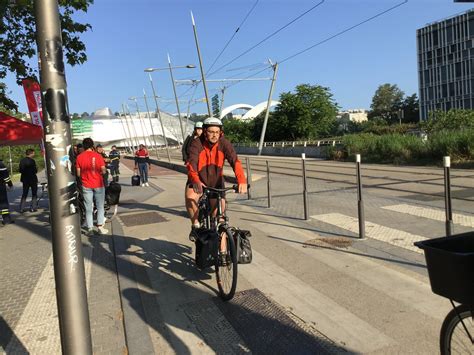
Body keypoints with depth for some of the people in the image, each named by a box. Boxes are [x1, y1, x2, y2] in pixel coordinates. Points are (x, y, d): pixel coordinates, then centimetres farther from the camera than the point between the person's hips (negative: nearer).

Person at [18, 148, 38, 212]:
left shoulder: (22, 161, 1)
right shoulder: (32, 161, -16)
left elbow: (20, 170, 3)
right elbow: (35, 171, -17)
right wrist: (36, 169, 4)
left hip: (25, 179, 5)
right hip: (32, 179, -5)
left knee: (24, 194, 13)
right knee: (34, 194, 7)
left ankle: (21, 208, 11)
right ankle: (33, 208, 5)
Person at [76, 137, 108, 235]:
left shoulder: (79, 157, -2)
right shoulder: (98, 156, -6)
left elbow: (78, 174, -1)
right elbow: (103, 171, -6)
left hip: (86, 186, 1)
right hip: (98, 184, -1)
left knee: (88, 208, 8)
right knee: (100, 207, 9)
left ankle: (90, 228, 7)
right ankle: (100, 227, 6)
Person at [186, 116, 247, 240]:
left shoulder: (224, 143, -16)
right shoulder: (197, 144, -20)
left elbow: (234, 160, -28)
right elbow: (191, 162, -34)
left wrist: (242, 180, -46)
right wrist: (196, 181, -54)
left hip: (216, 182, 2)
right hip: (198, 182, -2)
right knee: (190, 197, -31)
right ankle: (196, 225, -8)